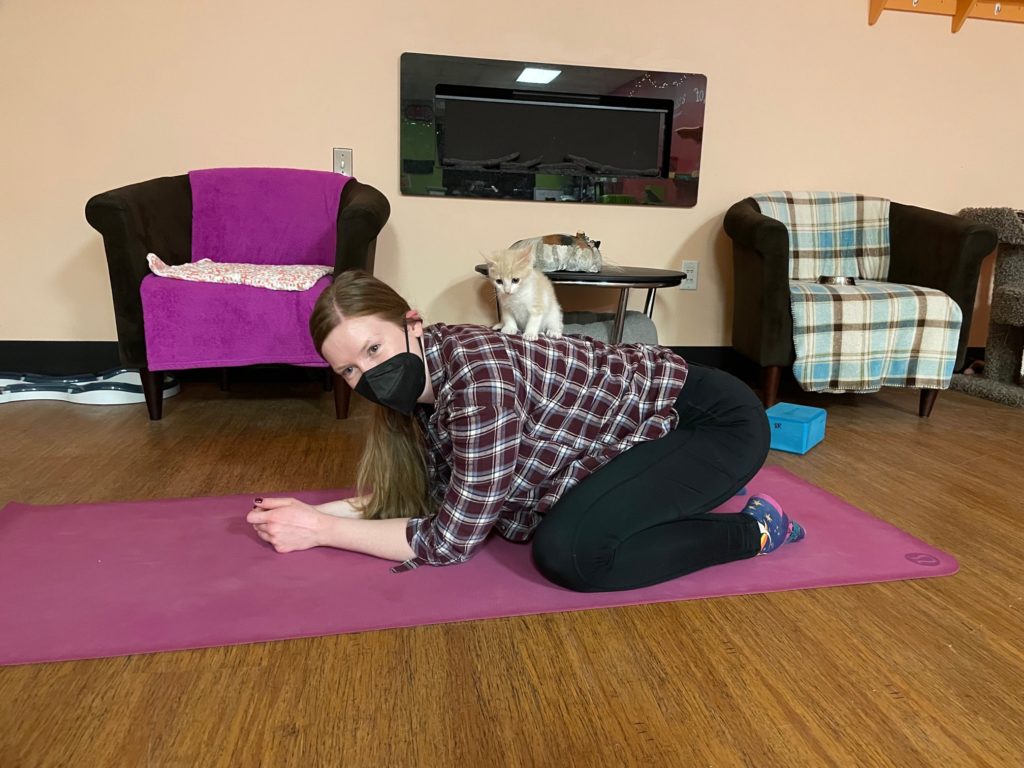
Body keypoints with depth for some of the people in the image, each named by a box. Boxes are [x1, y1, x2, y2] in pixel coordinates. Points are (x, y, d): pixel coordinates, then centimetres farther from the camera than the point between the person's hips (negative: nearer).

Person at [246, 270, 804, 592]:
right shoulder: (420, 380, -5)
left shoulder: (476, 375, -30)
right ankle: (688, 491, 27)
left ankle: (753, 530, -4)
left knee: (566, 550, -26)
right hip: (646, 418, 8)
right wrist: (313, 512, -6)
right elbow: (424, 496, 3)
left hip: (714, 418, -8)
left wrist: (320, 531, -16)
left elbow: (453, 539, -24)